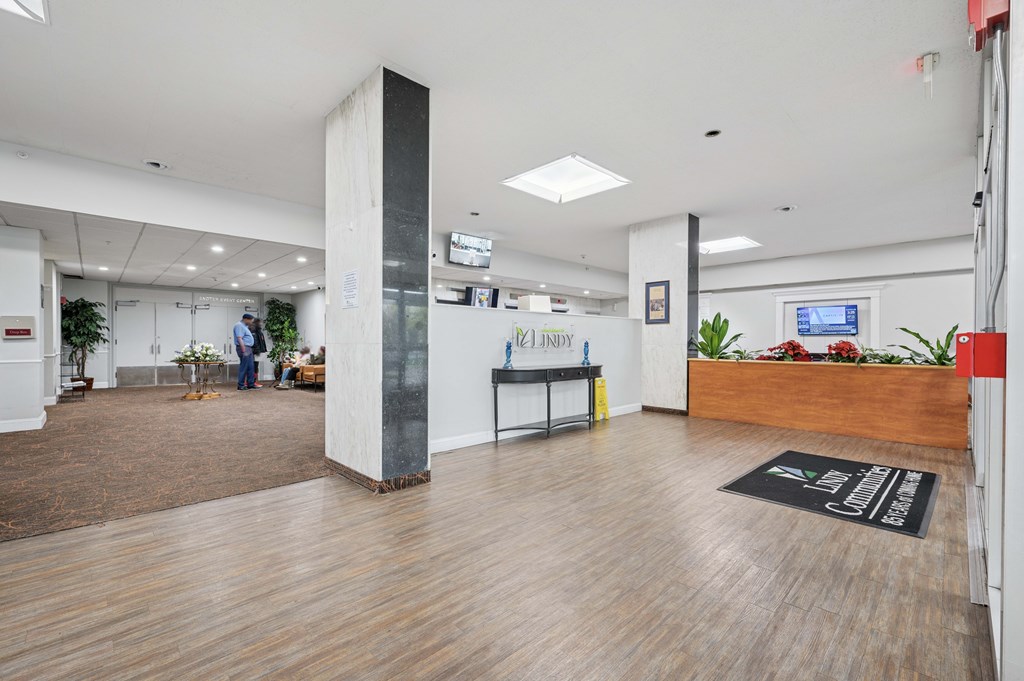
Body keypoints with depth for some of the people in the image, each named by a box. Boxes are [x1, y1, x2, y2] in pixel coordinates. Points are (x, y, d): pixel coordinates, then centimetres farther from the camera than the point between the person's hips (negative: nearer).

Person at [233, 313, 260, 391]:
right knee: (243, 368, -6)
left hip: (248, 348, 10)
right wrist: (244, 350, -23)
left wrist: (248, 350, 18)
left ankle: (251, 384, 16)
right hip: (244, 348, -10)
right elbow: (239, 339, -19)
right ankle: (241, 385, 0)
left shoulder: (244, 326, 19)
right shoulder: (239, 326, -11)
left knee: (251, 368, 11)